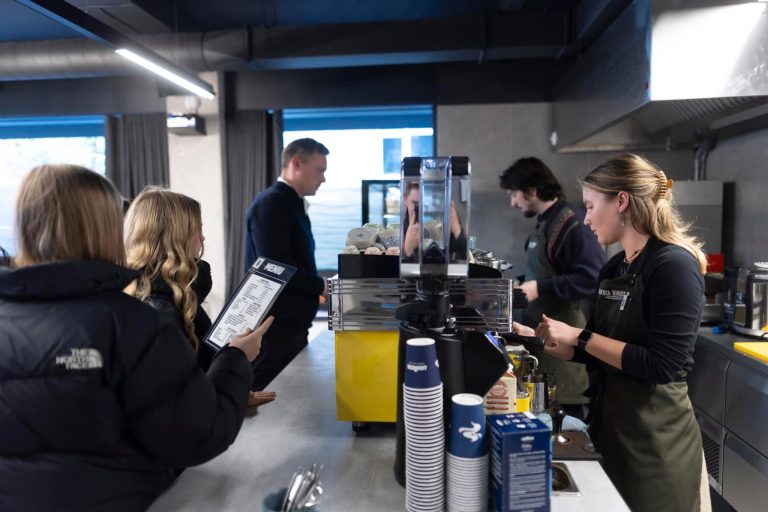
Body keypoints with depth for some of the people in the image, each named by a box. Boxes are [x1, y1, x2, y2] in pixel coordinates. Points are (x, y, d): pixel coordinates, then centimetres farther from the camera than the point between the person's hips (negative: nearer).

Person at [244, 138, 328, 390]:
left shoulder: (292, 204, 14)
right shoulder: (271, 203, -16)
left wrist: (316, 286, 2)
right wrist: (321, 286, -11)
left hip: (291, 324, 10)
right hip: (276, 327, -9)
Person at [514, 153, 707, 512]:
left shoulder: (674, 265, -18)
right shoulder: (613, 268, 5)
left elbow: (662, 365, -24)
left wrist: (581, 336, -21)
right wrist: (536, 337, 3)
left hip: (654, 439, -7)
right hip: (608, 423, 8)